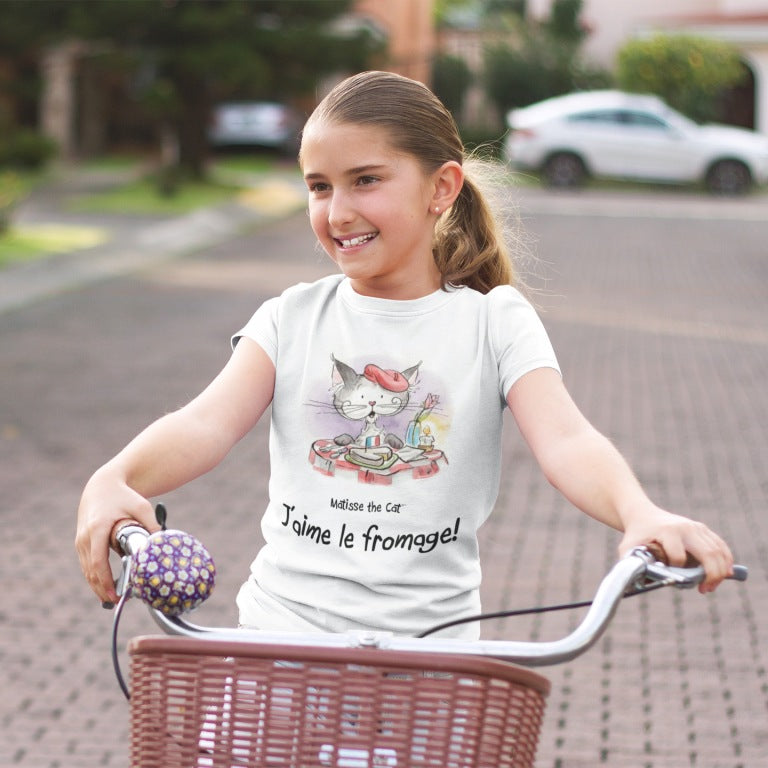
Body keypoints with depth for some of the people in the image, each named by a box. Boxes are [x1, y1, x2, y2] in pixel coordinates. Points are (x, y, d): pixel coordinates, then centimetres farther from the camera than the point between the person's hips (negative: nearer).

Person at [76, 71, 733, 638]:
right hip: (283, 627, 1)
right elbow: (208, 422, -8)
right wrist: (113, 481, -30)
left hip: (429, 640, -1)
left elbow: (565, 440, -12)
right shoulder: (293, 319, 7)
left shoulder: (493, 321, 3)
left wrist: (643, 515, -34)